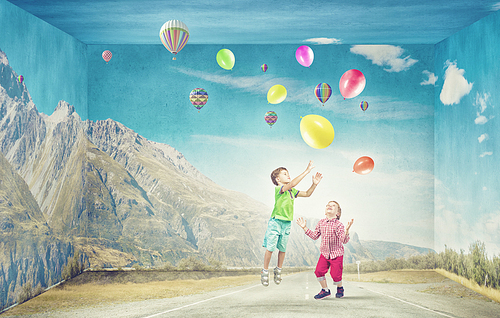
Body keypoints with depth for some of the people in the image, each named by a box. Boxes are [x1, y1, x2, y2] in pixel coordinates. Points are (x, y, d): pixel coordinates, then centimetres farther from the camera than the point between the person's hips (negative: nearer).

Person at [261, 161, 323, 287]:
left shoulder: (292, 191, 10)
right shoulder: (278, 189, -14)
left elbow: (307, 194, 12)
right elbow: (292, 184, -30)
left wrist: (314, 184, -6)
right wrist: (307, 171, -30)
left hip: (287, 223, 6)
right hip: (276, 222, -6)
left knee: (282, 249, 12)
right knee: (270, 248, -2)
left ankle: (278, 270, 29)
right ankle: (265, 271, 12)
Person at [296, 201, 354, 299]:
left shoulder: (338, 225, -14)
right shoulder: (321, 223, 2)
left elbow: (344, 240, -19)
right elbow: (315, 236, 10)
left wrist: (347, 230, -35)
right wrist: (305, 228, 8)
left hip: (336, 254, -4)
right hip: (324, 253, 4)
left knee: (335, 274, -6)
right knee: (319, 271, -8)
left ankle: (340, 288, 28)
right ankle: (325, 290, 15)